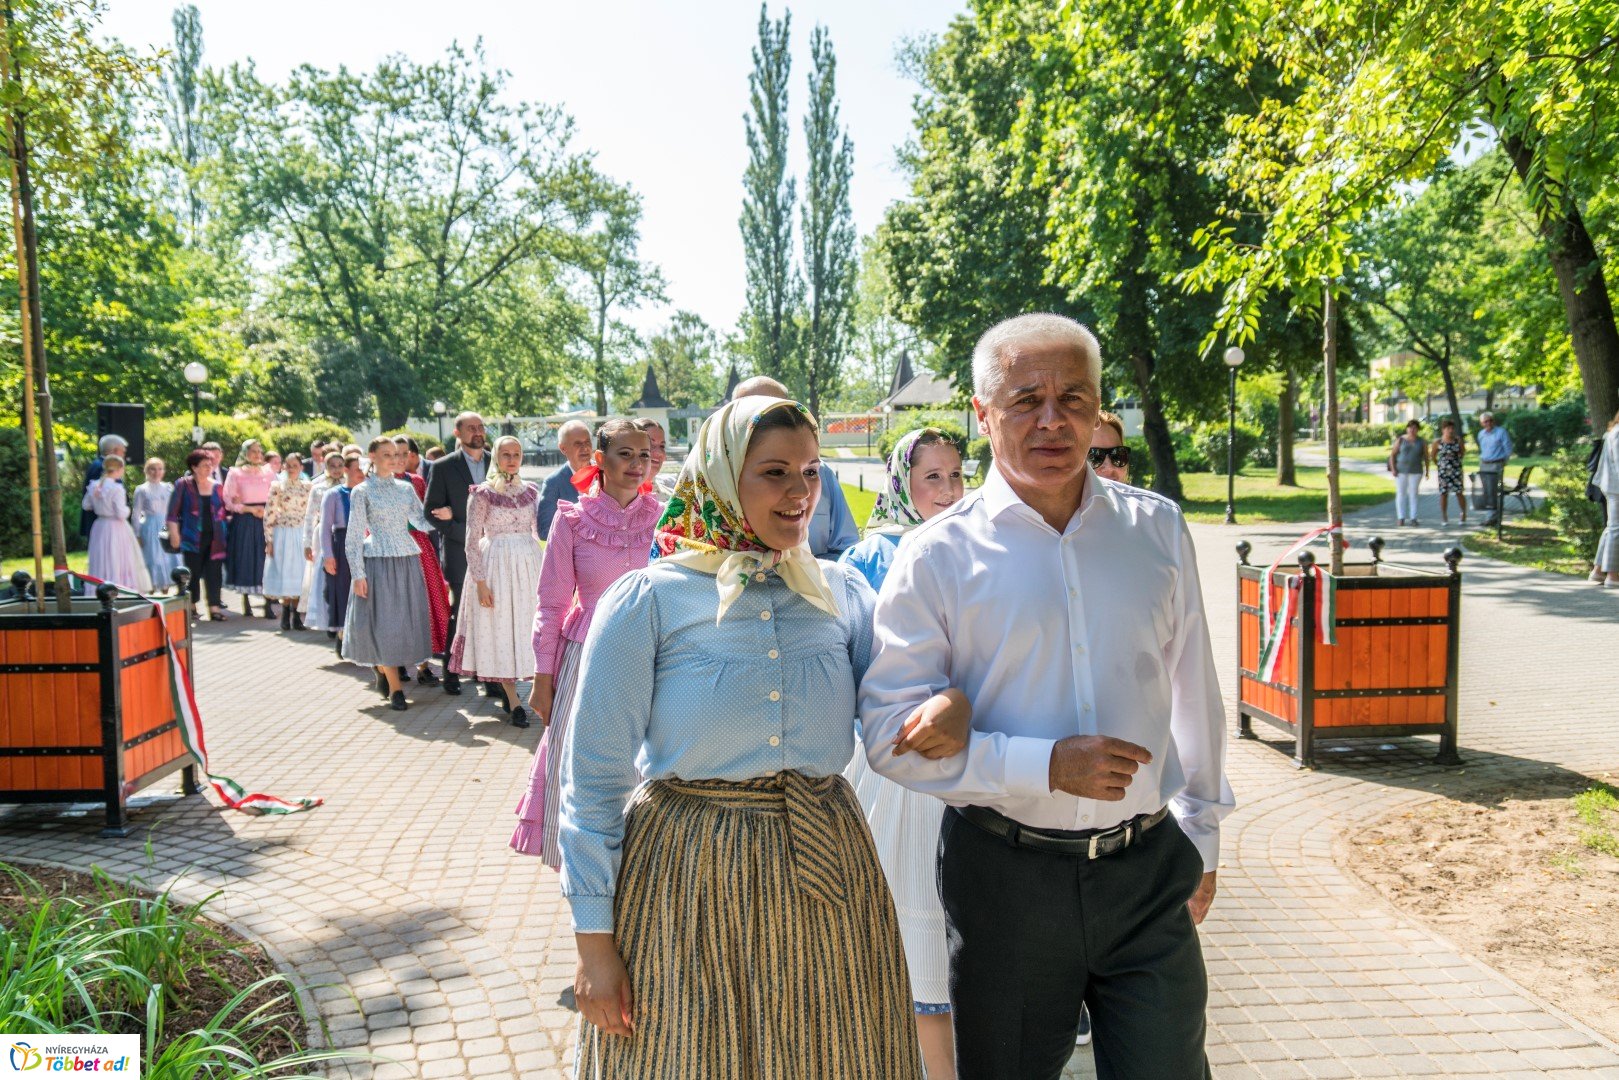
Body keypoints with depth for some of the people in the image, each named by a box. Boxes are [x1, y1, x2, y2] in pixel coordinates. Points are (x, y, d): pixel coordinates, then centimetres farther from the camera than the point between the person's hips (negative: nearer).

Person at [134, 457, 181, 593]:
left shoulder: (168, 488, 8)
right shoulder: (142, 490, 0)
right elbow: (136, 514, 0)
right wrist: (137, 534, -3)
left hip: (166, 528, 3)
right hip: (150, 529, -3)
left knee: (167, 560, 5)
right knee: (152, 560, -3)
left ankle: (165, 592, 15)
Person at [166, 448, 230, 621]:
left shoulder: (216, 485, 11)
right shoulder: (183, 485, -1)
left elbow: (223, 511, 16)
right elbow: (173, 512, -2)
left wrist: (226, 529, 8)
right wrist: (174, 534, -7)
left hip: (214, 538, 3)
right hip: (192, 538, -3)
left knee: (213, 573, -2)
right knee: (194, 573, 4)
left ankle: (214, 607, -1)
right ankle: (191, 605, 18)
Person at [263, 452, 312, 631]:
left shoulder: (307, 487, 5)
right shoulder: (277, 487, -2)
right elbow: (269, 515, -3)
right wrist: (269, 541, -7)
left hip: (301, 535, 2)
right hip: (282, 534, -2)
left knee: (299, 574, 2)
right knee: (283, 573, 1)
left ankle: (294, 612, 9)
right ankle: (286, 613, 10)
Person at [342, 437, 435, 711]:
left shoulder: (406, 488, 11)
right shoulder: (362, 492, -1)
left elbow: (421, 522, 9)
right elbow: (354, 537, -3)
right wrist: (358, 574, -10)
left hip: (407, 561, 4)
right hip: (379, 562, -4)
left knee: (406, 620, 7)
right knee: (383, 623, -3)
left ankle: (383, 670, 31)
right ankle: (394, 688, 6)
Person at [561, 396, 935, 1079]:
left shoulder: (842, 593, 4)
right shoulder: (645, 600, -7)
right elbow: (592, 778, -5)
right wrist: (594, 937, -6)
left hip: (822, 879, 3)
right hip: (685, 878, -3)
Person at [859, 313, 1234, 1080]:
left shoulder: (1158, 531, 3)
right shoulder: (937, 558, -8)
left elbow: (1193, 693, 13)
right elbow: (893, 736, -11)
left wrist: (1200, 835, 19)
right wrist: (1046, 765, -20)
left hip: (1148, 872, 2)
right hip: (1006, 876, -2)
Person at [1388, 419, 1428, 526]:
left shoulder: (1422, 442, 1)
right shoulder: (1400, 440, -1)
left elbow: (1426, 457, 7)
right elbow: (1392, 454, 0)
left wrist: (1427, 471, 3)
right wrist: (1393, 469, -9)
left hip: (1416, 471, 0)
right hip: (1401, 470, 0)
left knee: (1413, 494, 0)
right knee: (1401, 493, 0)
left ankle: (1413, 518, 2)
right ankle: (1401, 518, 5)